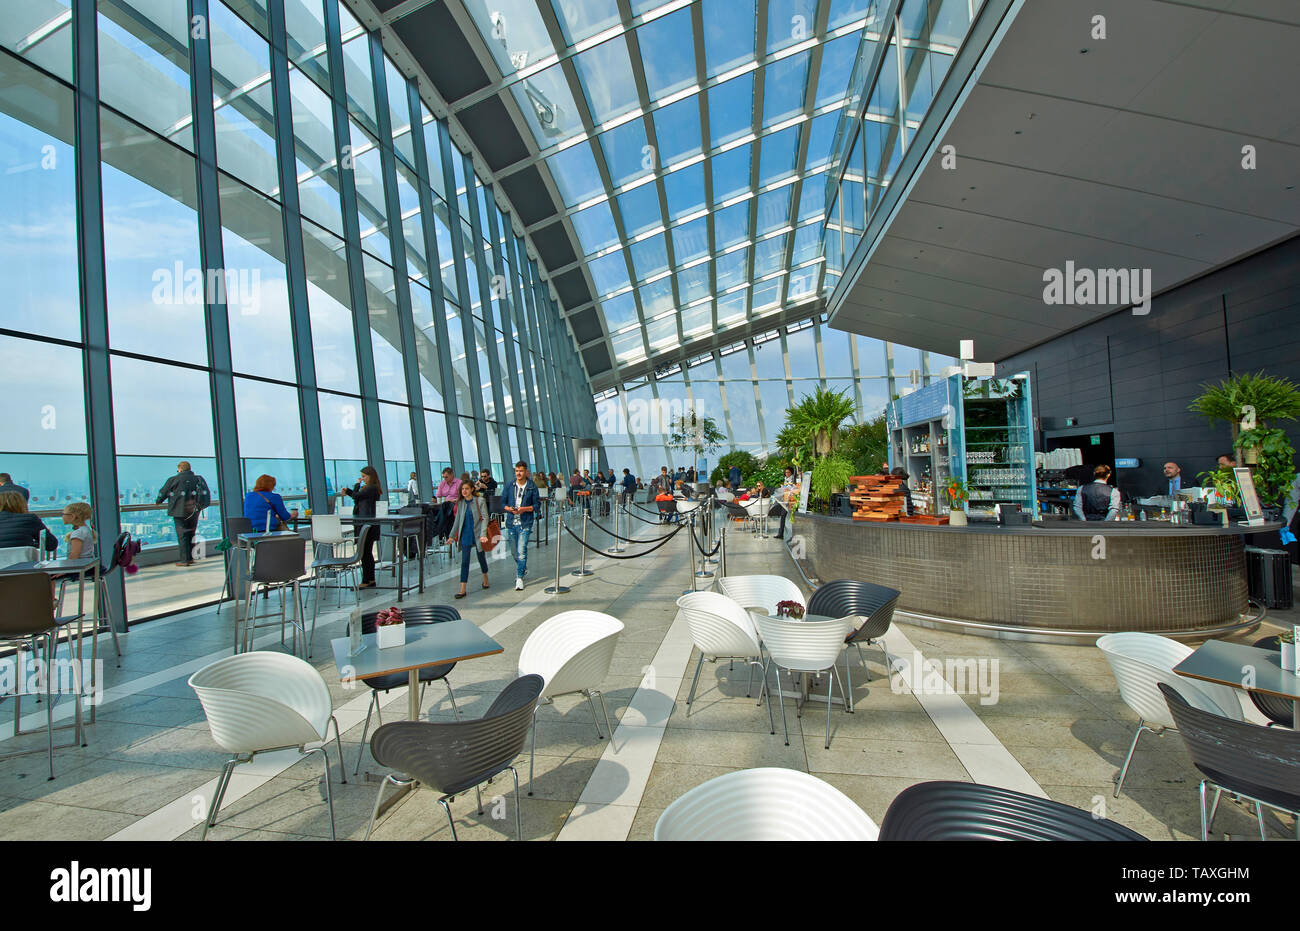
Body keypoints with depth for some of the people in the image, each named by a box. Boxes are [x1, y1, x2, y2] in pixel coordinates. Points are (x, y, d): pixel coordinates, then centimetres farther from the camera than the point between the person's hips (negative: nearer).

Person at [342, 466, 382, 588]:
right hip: (366, 524, 10)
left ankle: (366, 581, -1)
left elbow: (356, 496, -17)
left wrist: (357, 485, -2)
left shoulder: (371, 488, -16)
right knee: (367, 552, 14)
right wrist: (348, 491, 17)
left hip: (367, 525, -10)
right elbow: (359, 497, 24)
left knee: (364, 553, -5)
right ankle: (371, 580, 21)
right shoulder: (369, 488, 15)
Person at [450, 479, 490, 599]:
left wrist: (483, 534, -23)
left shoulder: (480, 501, -9)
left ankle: (485, 579, 39)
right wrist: (452, 535, 13)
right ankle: (462, 589, 0)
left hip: (477, 534, -2)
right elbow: (457, 520, 12)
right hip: (465, 535, 3)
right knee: (464, 561, -1)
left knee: (481, 557, 13)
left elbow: (485, 518, -13)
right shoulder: (460, 503, 3)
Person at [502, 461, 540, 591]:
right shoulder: (509, 486, 6)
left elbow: (537, 505, -1)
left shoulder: (532, 487, -2)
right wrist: (509, 509, -11)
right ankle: (524, 569, 40)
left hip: (525, 524, -4)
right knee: (514, 552, 14)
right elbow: (503, 503, 9)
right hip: (511, 523, 4)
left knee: (521, 551, -13)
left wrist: (524, 509, -16)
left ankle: (519, 578, -7)